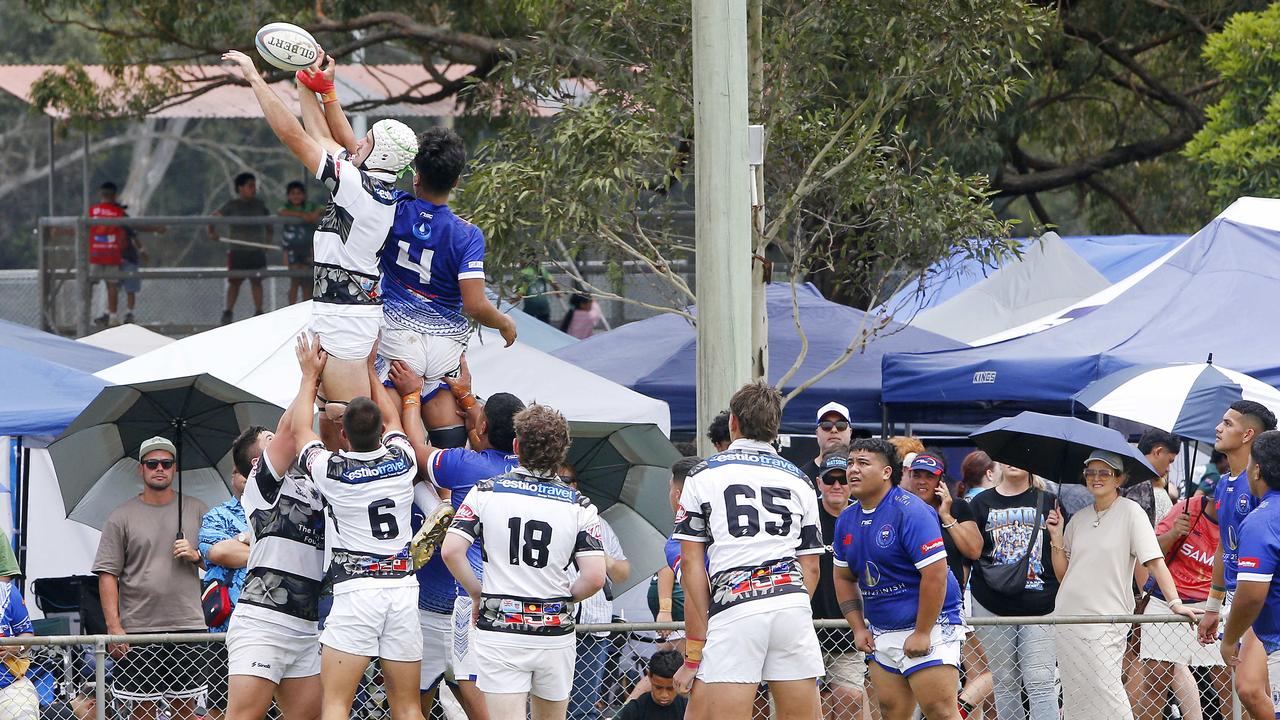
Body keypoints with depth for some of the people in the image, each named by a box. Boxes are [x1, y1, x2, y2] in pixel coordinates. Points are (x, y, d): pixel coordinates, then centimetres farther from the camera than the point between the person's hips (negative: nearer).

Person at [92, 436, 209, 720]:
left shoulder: (195, 510, 11)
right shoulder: (122, 517, 4)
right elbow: (107, 575, -1)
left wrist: (196, 555, -7)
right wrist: (114, 627, -10)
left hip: (187, 626, 2)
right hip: (138, 630, -2)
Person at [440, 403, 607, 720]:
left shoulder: (486, 492, -3)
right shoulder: (579, 505, -2)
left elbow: (451, 551, -9)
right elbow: (595, 577, -8)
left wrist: (477, 593, 7)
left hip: (499, 630, -2)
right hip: (555, 633, 2)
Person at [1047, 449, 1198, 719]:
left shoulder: (1130, 512, -4)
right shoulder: (1079, 519, 13)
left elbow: (1154, 561, -11)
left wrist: (1174, 602, -22)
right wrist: (1056, 537, 2)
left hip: (1106, 620, -6)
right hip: (1067, 615, 6)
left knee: (1106, 694, -12)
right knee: (1074, 696, 5)